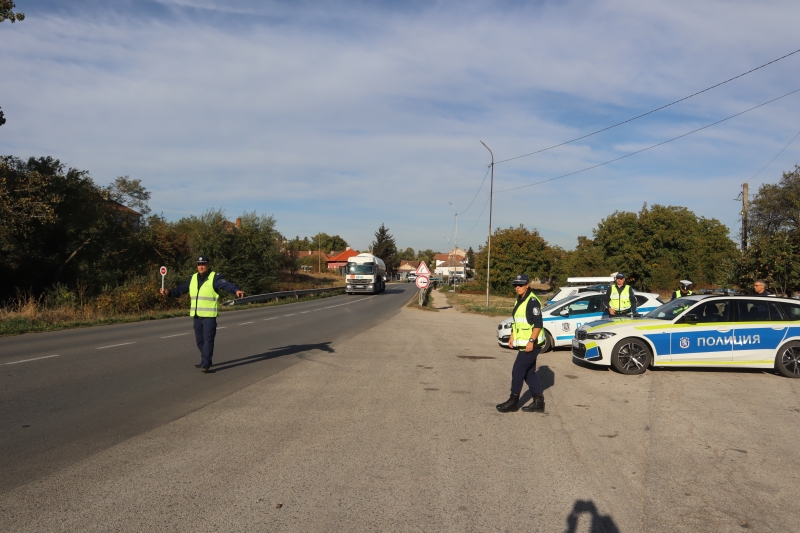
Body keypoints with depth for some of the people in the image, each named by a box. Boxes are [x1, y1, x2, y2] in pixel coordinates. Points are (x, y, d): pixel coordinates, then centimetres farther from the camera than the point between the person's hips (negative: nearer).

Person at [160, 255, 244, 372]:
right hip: (196, 315, 7)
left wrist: (236, 290, -43)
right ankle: (206, 361, 29)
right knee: (200, 340, 15)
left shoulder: (215, 278, -8)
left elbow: (226, 284, -25)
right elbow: (182, 289, 19)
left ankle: (205, 364, -6)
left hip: (209, 315, -7)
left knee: (208, 339, -8)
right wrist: (169, 292, 8)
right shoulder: (193, 278, 13)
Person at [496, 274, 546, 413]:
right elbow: (516, 321, 22)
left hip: (531, 344, -10)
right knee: (529, 373, 12)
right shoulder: (519, 301, 14)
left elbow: (538, 324, -21)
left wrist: (531, 341, -24)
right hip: (523, 344, 10)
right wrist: (512, 336, 15)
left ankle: (513, 401, 5)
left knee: (518, 371, -5)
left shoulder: (532, 301, -16)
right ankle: (538, 402, 18)